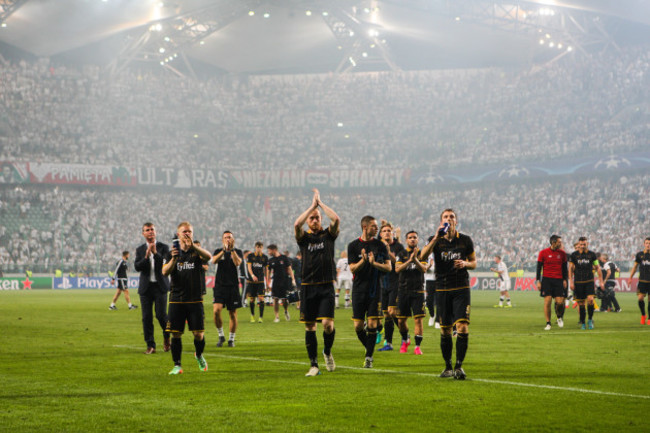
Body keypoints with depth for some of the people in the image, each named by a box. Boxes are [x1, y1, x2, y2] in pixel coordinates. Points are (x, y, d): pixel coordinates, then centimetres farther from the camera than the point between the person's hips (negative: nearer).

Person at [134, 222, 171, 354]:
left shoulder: (163, 247, 3)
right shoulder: (140, 250, 9)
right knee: (146, 317, -1)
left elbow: (165, 264, -10)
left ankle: (167, 337, 20)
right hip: (145, 287, 2)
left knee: (161, 314, -8)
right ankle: (150, 345, 5)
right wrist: (147, 255, -18)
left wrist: (155, 252, -21)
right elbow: (137, 267, -4)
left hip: (160, 286, -2)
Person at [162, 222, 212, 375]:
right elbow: (165, 272, -3)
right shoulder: (173, 252, 8)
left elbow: (208, 256, -20)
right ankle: (177, 365, 8)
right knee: (175, 333, -2)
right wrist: (173, 259, -20)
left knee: (198, 334, -2)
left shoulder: (197, 250, 4)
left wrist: (193, 245, -35)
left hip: (195, 299, -1)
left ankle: (199, 356, 27)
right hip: (177, 300, 1)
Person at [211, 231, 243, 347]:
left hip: (233, 286, 0)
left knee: (233, 314, 3)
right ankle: (221, 336, 3)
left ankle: (231, 339, 17)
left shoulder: (237, 252, 7)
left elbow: (237, 262, -14)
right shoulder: (218, 251, 9)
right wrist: (224, 250, -23)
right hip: (219, 285, 0)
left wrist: (232, 250, -20)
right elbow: (214, 260, -13)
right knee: (216, 310, -15)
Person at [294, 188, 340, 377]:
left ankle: (327, 352, 16)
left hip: (326, 286, -1)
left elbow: (336, 219, -10)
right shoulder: (304, 237, 8)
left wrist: (320, 203, -3)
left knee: (327, 323, -13)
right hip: (307, 286, 1)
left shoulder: (328, 234, 9)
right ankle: (314, 365, 8)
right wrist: (312, 205, -8)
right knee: (309, 327, 1)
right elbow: (296, 224, -13)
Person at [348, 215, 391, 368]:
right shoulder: (353, 246, 2)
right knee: (358, 326, -1)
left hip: (375, 290, 0)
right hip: (359, 290, 0)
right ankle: (369, 349, 23)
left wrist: (374, 263, -15)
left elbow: (388, 267, 2)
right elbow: (352, 268, -4)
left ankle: (369, 357, 1)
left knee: (372, 324, -7)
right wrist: (363, 261, -23)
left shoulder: (380, 245, 5)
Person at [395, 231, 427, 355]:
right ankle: (405, 340, 31)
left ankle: (417, 346, -5)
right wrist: (409, 260, -21)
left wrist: (415, 259, -24)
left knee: (418, 319, -9)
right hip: (403, 290, 1)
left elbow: (424, 269, -9)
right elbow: (397, 269, -8)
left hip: (418, 290, -1)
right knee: (401, 320, 5)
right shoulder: (401, 254, 6)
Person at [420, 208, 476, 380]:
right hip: (442, 290, 1)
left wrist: (465, 264, -8)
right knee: (445, 330, 5)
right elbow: (423, 255, -15)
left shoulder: (465, 240, 6)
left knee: (462, 327, -14)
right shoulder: (437, 240, 4)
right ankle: (448, 366, 18)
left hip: (461, 288, -1)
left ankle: (459, 366, -9)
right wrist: (436, 238, -24)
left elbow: (474, 262, 15)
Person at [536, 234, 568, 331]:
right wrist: (538, 281, -2)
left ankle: (560, 317, 24)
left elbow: (564, 268, 14)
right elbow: (539, 267, 3)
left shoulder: (562, 253, 7)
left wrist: (565, 280, 6)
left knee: (560, 302, -6)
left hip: (558, 280, 2)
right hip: (547, 279, -2)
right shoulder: (543, 253, 0)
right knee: (547, 301, -8)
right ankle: (548, 323, 1)